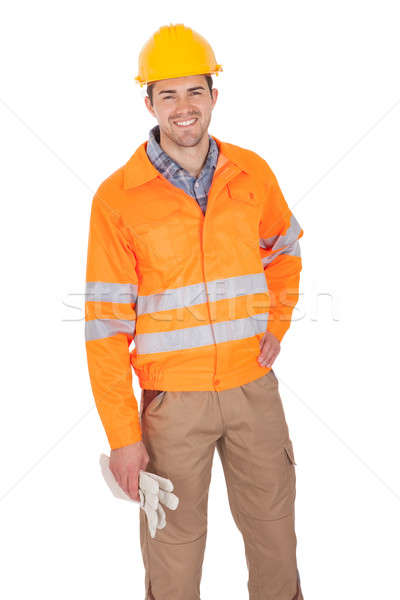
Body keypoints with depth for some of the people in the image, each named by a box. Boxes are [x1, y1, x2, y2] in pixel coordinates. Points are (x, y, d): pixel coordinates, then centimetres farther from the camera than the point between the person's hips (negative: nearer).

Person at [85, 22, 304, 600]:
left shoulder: (252, 172, 0)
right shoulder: (117, 197, -10)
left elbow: (285, 248, 19)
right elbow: (106, 323, -9)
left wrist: (276, 325, 6)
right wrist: (122, 434, -11)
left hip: (254, 384, 3)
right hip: (173, 397, -3)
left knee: (273, 520, 18)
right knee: (174, 537, 11)